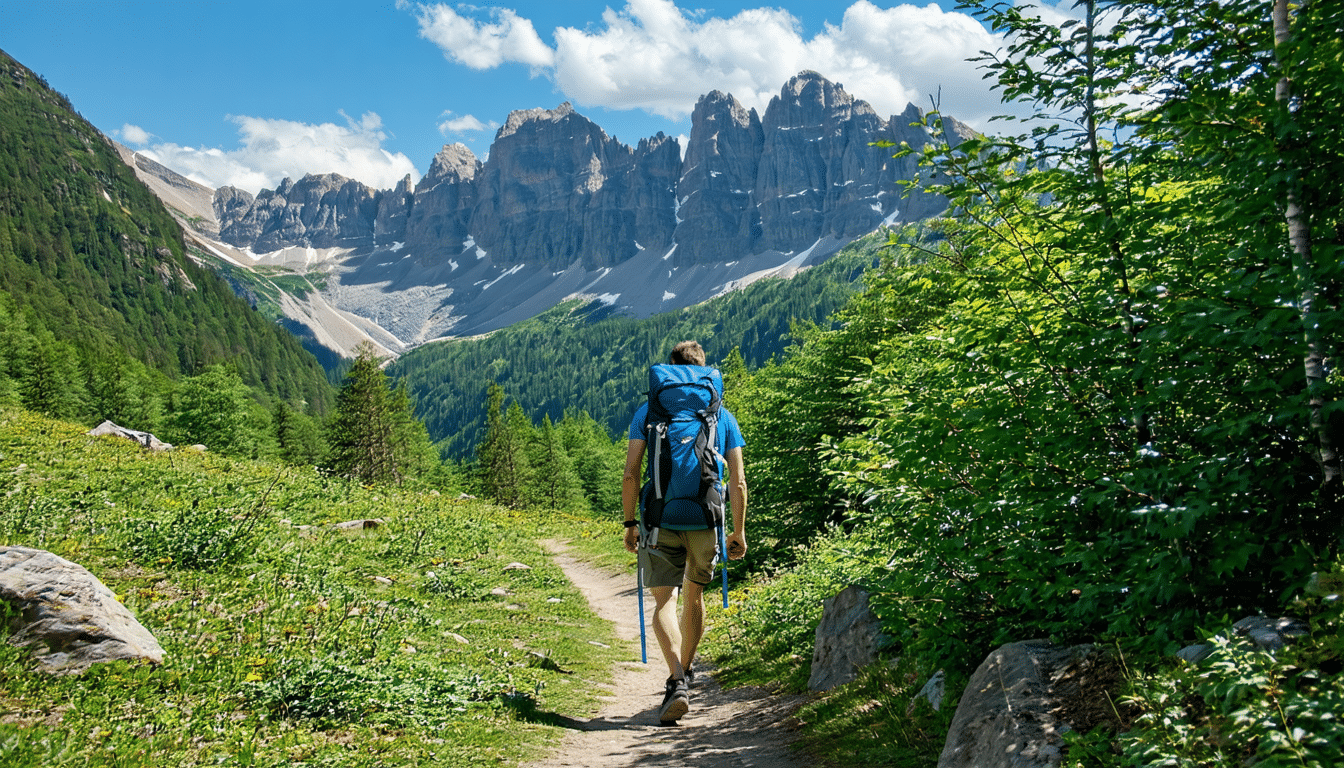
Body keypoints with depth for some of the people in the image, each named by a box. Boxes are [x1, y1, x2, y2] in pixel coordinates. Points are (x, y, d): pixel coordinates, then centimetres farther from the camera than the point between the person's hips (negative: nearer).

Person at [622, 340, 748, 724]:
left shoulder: (648, 411, 4)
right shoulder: (722, 416, 8)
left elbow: (631, 473, -1)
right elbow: (738, 482, 4)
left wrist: (630, 523, 7)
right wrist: (739, 532, 11)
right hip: (706, 520, 2)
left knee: (665, 601, -1)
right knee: (694, 595, 21)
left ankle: (676, 682, -19)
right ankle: (685, 672, 34)